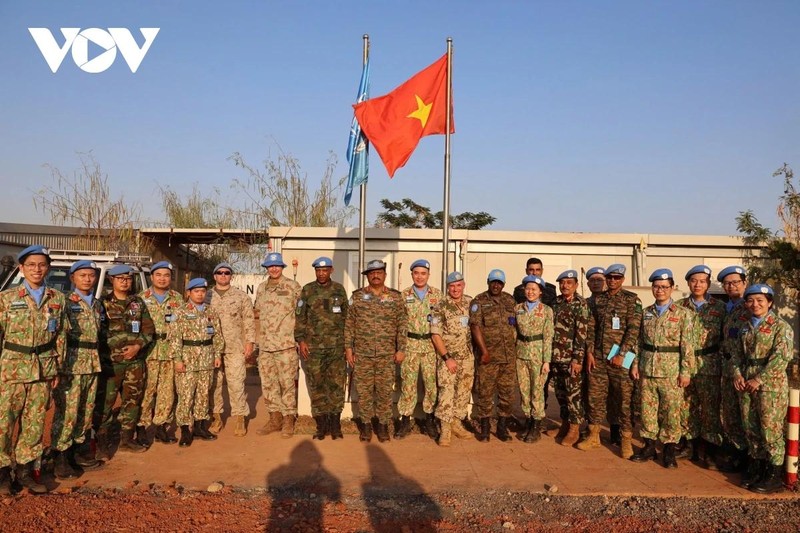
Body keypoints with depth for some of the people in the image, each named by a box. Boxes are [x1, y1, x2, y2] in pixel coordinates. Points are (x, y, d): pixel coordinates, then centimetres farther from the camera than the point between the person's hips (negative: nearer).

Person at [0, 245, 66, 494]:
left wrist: (57, 369, 6)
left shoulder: (58, 299, 5)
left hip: (43, 369, 2)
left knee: (35, 422, 8)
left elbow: (61, 336, 8)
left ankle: (25, 469, 21)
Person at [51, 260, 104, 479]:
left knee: (86, 410, 11)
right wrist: (61, 365, -16)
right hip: (72, 363, -6)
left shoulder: (97, 305, 15)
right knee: (67, 411, -5)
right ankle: (60, 457, 4)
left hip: (93, 364, 6)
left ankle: (79, 448, 24)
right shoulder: (66, 302, -4)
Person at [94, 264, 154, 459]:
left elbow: (149, 329, 7)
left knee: (133, 400, 10)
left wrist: (138, 346, -8)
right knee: (105, 403, -4)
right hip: (110, 361, -4)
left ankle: (127, 439, 23)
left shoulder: (139, 303, 9)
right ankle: (102, 444, 7)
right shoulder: (103, 303, -1)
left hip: (135, 361, 4)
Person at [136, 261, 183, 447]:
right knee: (146, 390, -2)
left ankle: (162, 426, 18)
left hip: (171, 352, 3)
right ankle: (142, 427, 10)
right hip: (148, 352, -2)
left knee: (167, 391, 6)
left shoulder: (177, 298, 9)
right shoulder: (141, 298, 2)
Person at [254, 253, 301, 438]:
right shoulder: (261, 288, 12)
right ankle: (275, 417, 22)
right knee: (268, 383, 11)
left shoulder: (293, 286, -4)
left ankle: (289, 419, 11)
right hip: (265, 344, 5)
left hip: (286, 343, -5)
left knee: (288, 382, 0)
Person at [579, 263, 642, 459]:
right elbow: (591, 327, 11)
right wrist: (589, 352, 2)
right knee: (595, 397, 9)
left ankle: (626, 440, 11)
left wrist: (621, 354, -15)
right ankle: (594, 436, 20)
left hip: (619, 358, -4)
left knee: (624, 399, 1)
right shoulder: (598, 300, 11)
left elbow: (633, 329, -10)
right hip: (598, 357, 4)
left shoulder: (632, 300, -2)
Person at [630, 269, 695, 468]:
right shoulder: (646, 312, 9)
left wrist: (686, 371, -10)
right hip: (647, 370, 4)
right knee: (647, 409, 9)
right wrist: (635, 363, 6)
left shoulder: (683, 314, -3)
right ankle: (649, 446, 22)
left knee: (671, 412, 2)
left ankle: (669, 450, 16)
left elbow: (687, 345, -6)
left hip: (671, 372, -4)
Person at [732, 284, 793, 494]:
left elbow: (781, 357, -16)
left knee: (770, 429, -1)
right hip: (746, 384, 6)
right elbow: (737, 353, 16)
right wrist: (737, 373, -2)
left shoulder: (781, 326, -7)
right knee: (750, 428, 12)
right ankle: (755, 467, 26)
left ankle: (774, 476, 11)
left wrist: (759, 379, -18)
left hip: (770, 385, -6)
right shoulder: (746, 328, 13)